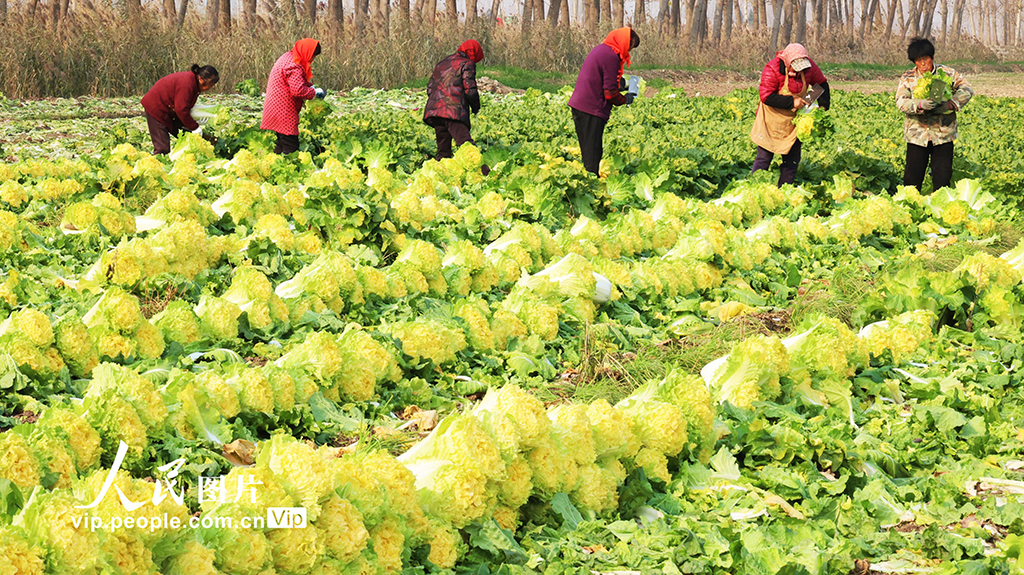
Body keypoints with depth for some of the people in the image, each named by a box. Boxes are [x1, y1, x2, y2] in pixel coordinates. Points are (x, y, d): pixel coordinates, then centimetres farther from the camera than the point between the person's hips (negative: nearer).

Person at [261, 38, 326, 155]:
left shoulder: (288, 57, 14)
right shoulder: (294, 65, -20)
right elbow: (298, 90, -27)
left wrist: (310, 86, 7)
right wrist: (314, 92, -12)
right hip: (284, 113, -11)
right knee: (291, 148, -11)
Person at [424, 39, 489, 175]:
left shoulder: (441, 64, 27)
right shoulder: (467, 63, 6)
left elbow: (430, 89, 25)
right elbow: (470, 89, -3)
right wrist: (476, 106, 12)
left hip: (434, 110, 7)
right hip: (455, 111, -7)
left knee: (443, 150, 10)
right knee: (466, 144, -20)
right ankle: (480, 170, -32)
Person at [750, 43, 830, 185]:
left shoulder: (809, 67, -12)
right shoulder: (772, 69, -26)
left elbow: (822, 84, 5)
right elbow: (766, 96, -28)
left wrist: (823, 107, -8)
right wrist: (791, 102, -30)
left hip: (794, 119, 5)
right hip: (772, 119, -5)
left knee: (792, 160, 7)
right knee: (764, 157, -4)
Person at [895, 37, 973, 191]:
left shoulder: (947, 73, 2)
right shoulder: (907, 78, 3)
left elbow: (967, 90, -4)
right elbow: (900, 101, -8)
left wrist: (950, 104, -21)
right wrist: (919, 104, -28)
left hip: (943, 134, 0)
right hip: (917, 134, 0)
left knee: (942, 176, 3)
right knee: (912, 175, 1)